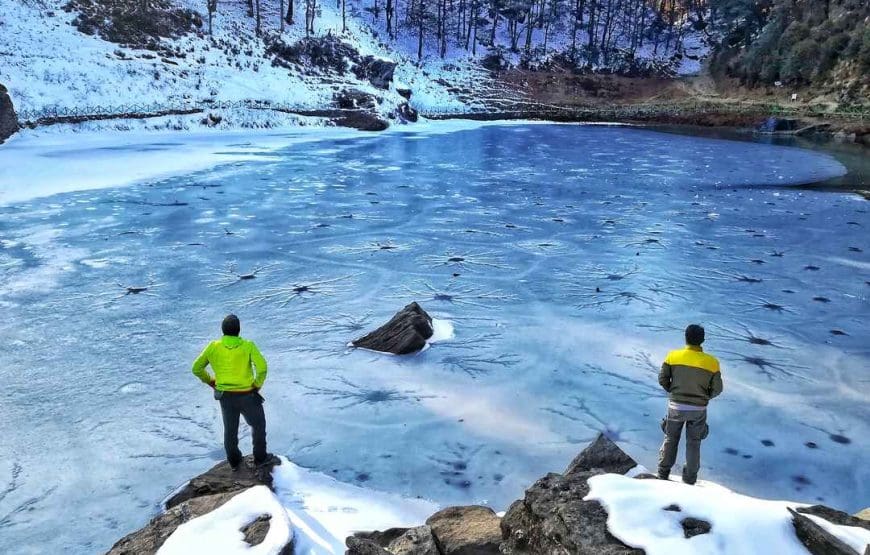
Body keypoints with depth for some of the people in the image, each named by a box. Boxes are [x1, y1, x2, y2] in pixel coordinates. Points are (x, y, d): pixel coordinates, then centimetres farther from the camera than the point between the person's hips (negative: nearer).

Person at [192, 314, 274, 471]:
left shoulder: (213, 347, -8)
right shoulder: (248, 346, -17)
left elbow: (196, 368, 0)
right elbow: (262, 368, -28)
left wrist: (210, 381, 15)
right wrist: (257, 384, -10)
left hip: (226, 396, 3)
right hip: (247, 396, -3)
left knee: (230, 429, 25)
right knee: (258, 425, 22)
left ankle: (234, 461, 41)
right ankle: (260, 458, 34)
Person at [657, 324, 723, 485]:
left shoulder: (673, 356, -12)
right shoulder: (712, 362, -12)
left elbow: (663, 379, -6)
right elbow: (717, 388, -5)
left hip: (676, 406, 0)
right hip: (698, 409, 0)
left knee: (671, 439, 19)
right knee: (693, 443, 17)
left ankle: (663, 473, 27)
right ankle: (690, 478, 25)